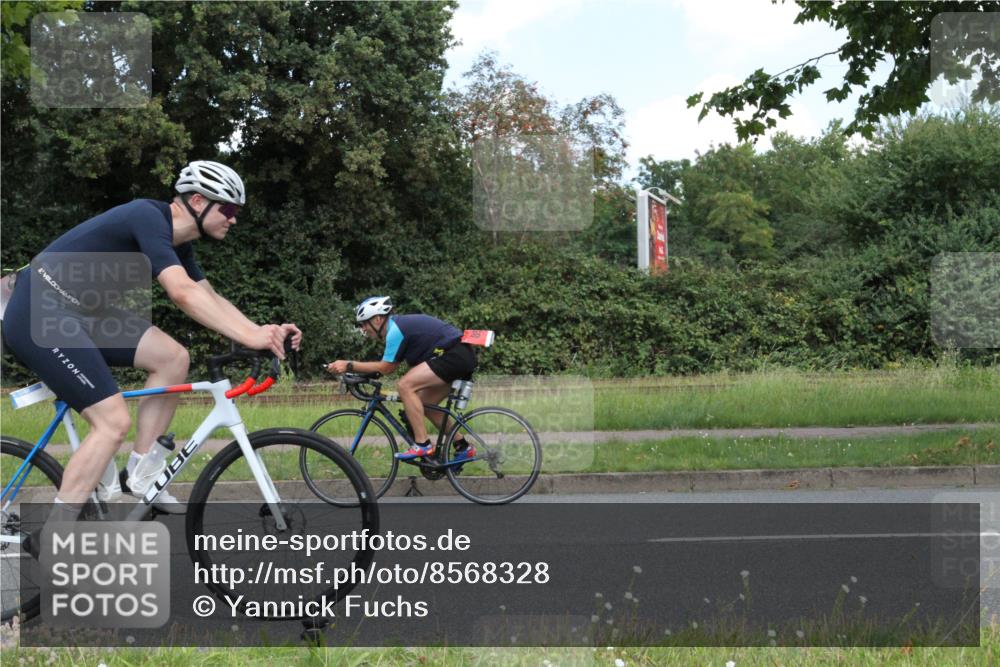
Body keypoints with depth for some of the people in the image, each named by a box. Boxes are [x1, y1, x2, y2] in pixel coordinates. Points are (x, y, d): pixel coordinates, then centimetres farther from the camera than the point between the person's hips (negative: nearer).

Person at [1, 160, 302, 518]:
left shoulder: (175, 243, 9)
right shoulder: (148, 217, -20)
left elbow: (211, 299, 11)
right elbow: (183, 293, -33)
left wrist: (262, 331, -5)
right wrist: (248, 337, -37)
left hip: (80, 312, 10)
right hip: (38, 314, -10)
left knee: (173, 358, 1)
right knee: (114, 422, -15)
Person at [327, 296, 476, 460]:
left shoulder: (395, 330, -12)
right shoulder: (399, 325, 18)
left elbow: (386, 367, -10)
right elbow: (390, 367, 18)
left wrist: (349, 365, -8)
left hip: (453, 355, -11)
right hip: (464, 355, 11)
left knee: (405, 385, -15)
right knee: (424, 403, 15)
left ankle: (423, 445, -14)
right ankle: (463, 448, 19)